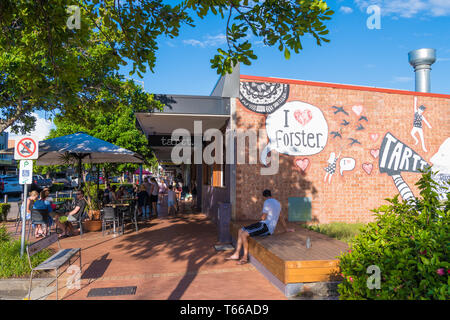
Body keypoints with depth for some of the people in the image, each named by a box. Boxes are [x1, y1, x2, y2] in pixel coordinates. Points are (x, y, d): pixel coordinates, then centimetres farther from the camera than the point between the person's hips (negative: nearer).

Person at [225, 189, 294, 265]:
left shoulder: (267, 202, -9)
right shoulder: (277, 203, 20)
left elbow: (263, 217, -12)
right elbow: (281, 217, 30)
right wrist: (286, 229, 40)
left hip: (265, 226, -10)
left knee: (243, 234, -22)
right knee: (240, 231, 7)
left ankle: (245, 257, -9)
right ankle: (236, 254, 5)